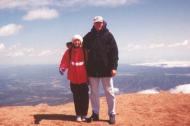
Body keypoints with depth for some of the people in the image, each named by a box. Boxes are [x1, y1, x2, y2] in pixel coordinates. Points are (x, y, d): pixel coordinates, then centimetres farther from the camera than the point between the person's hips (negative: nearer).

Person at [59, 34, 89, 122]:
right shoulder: (69, 52, 1)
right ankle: (78, 115, 19)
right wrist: (62, 68, -27)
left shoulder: (85, 51, -2)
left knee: (84, 97, 5)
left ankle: (84, 114, 18)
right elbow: (65, 61, -7)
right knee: (76, 97, 9)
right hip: (73, 79, 1)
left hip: (83, 78, -1)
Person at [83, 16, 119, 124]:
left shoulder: (108, 35, 0)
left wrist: (114, 67, -12)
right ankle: (95, 113, 21)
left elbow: (114, 51, -5)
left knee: (109, 92, 4)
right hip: (92, 69, 3)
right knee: (94, 92, 10)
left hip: (106, 69, -2)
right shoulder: (89, 36, 7)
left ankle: (112, 114, 13)